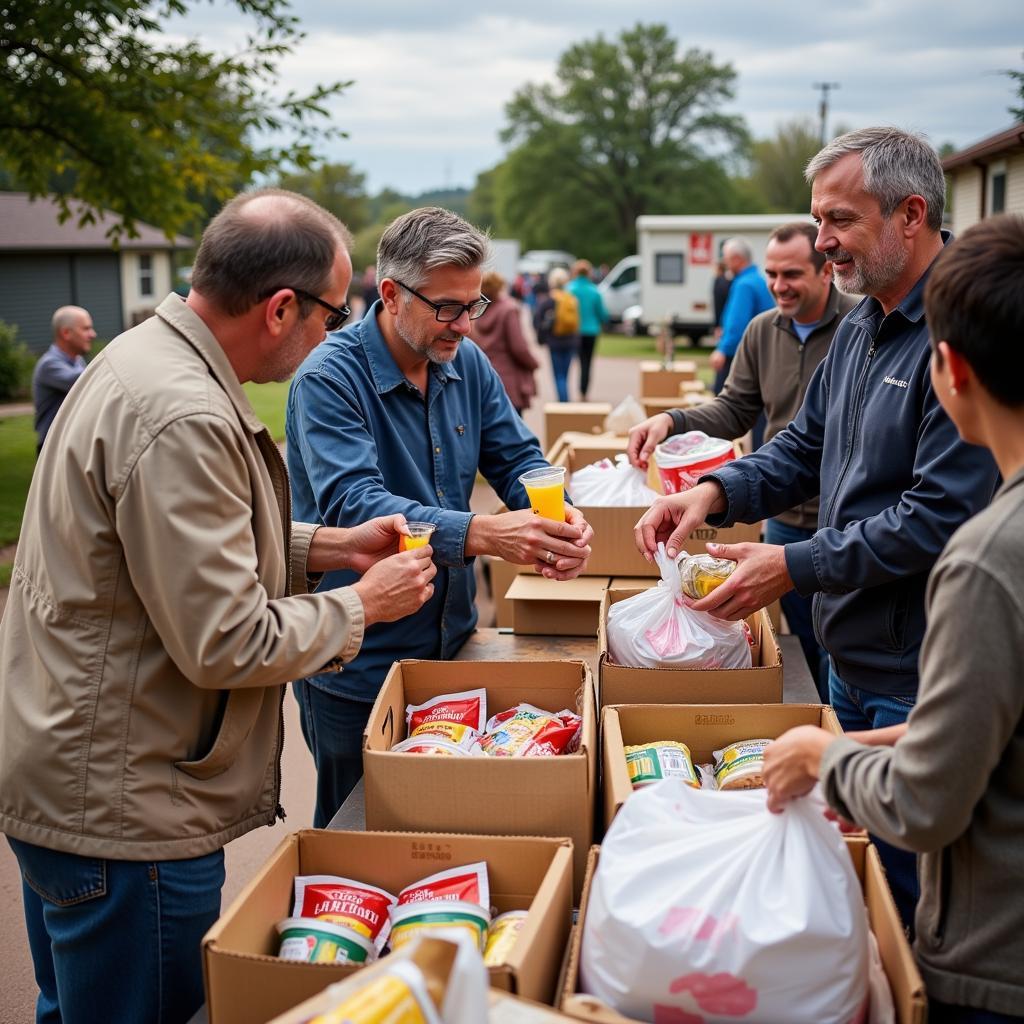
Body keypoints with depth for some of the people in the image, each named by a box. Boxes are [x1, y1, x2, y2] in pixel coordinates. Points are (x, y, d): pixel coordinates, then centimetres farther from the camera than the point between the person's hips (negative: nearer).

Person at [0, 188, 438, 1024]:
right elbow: (226, 644, -26)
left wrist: (329, 547, 9)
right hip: (122, 815, -10)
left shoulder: (146, 358, 6)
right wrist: (362, 605, -11)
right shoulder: (183, 419, -27)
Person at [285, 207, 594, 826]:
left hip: (452, 641, 6)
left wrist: (558, 518, -20)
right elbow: (351, 506, -31)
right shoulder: (329, 379, -20)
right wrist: (482, 533, -43)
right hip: (357, 665, -6)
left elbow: (517, 458, 3)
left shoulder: (467, 363, 2)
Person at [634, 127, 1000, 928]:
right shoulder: (861, 327, 10)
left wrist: (795, 568, -20)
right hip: (850, 653, 9)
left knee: (904, 887, 6)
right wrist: (716, 491, -2)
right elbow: (806, 447, 16)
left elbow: (940, 517, -25)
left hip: (915, 676, -9)